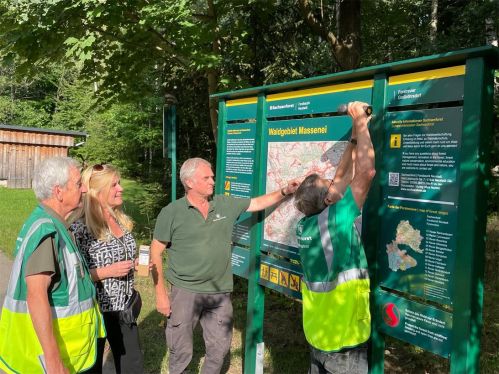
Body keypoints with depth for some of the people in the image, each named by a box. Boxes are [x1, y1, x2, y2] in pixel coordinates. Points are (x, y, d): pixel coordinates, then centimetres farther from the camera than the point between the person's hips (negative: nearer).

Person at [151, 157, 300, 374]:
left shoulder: (225, 204, 3)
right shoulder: (171, 213, -9)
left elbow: (258, 203, 13)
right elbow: (156, 253, -5)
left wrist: (284, 192, 0)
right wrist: (161, 293, -8)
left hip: (220, 293, 4)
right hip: (185, 292, -4)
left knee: (219, 349, 15)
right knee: (181, 352, 9)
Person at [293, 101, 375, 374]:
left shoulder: (304, 225, -2)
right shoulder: (335, 220, -22)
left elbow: (342, 177, 7)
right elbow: (366, 172, -23)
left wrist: (355, 136, 8)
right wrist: (360, 122, -12)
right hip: (344, 342, -7)